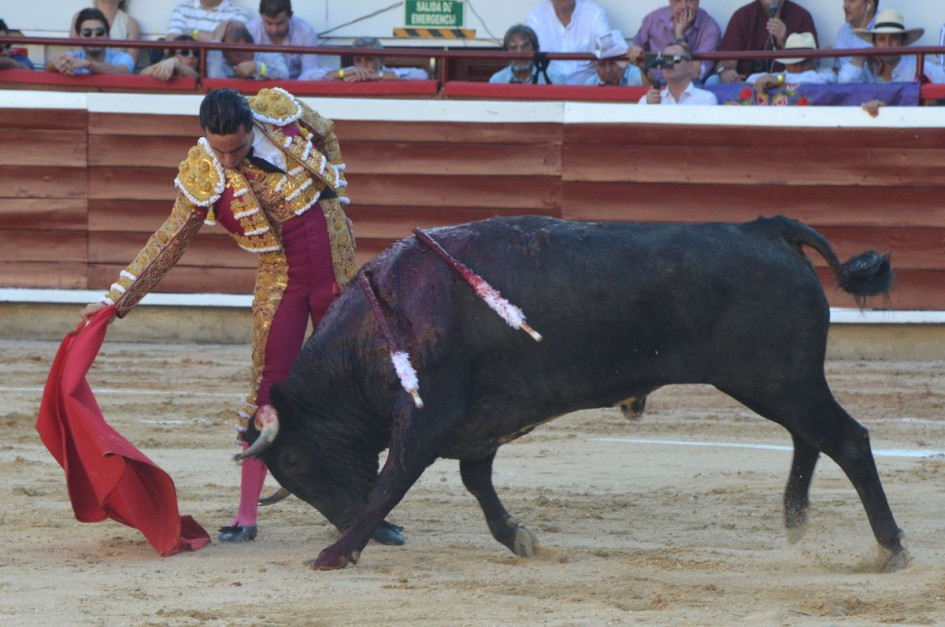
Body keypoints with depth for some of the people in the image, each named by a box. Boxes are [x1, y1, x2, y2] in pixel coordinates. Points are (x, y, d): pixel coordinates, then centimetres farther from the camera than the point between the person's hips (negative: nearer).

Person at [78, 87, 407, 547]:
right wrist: (116, 300, -11)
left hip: (338, 269, 1)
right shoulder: (202, 175, -16)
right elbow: (170, 241, -8)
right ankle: (246, 517, -2)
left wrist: (334, 193, 8)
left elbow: (326, 137, 9)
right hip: (279, 281, -1)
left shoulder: (280, 112, -15)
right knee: (268, 390, -8)